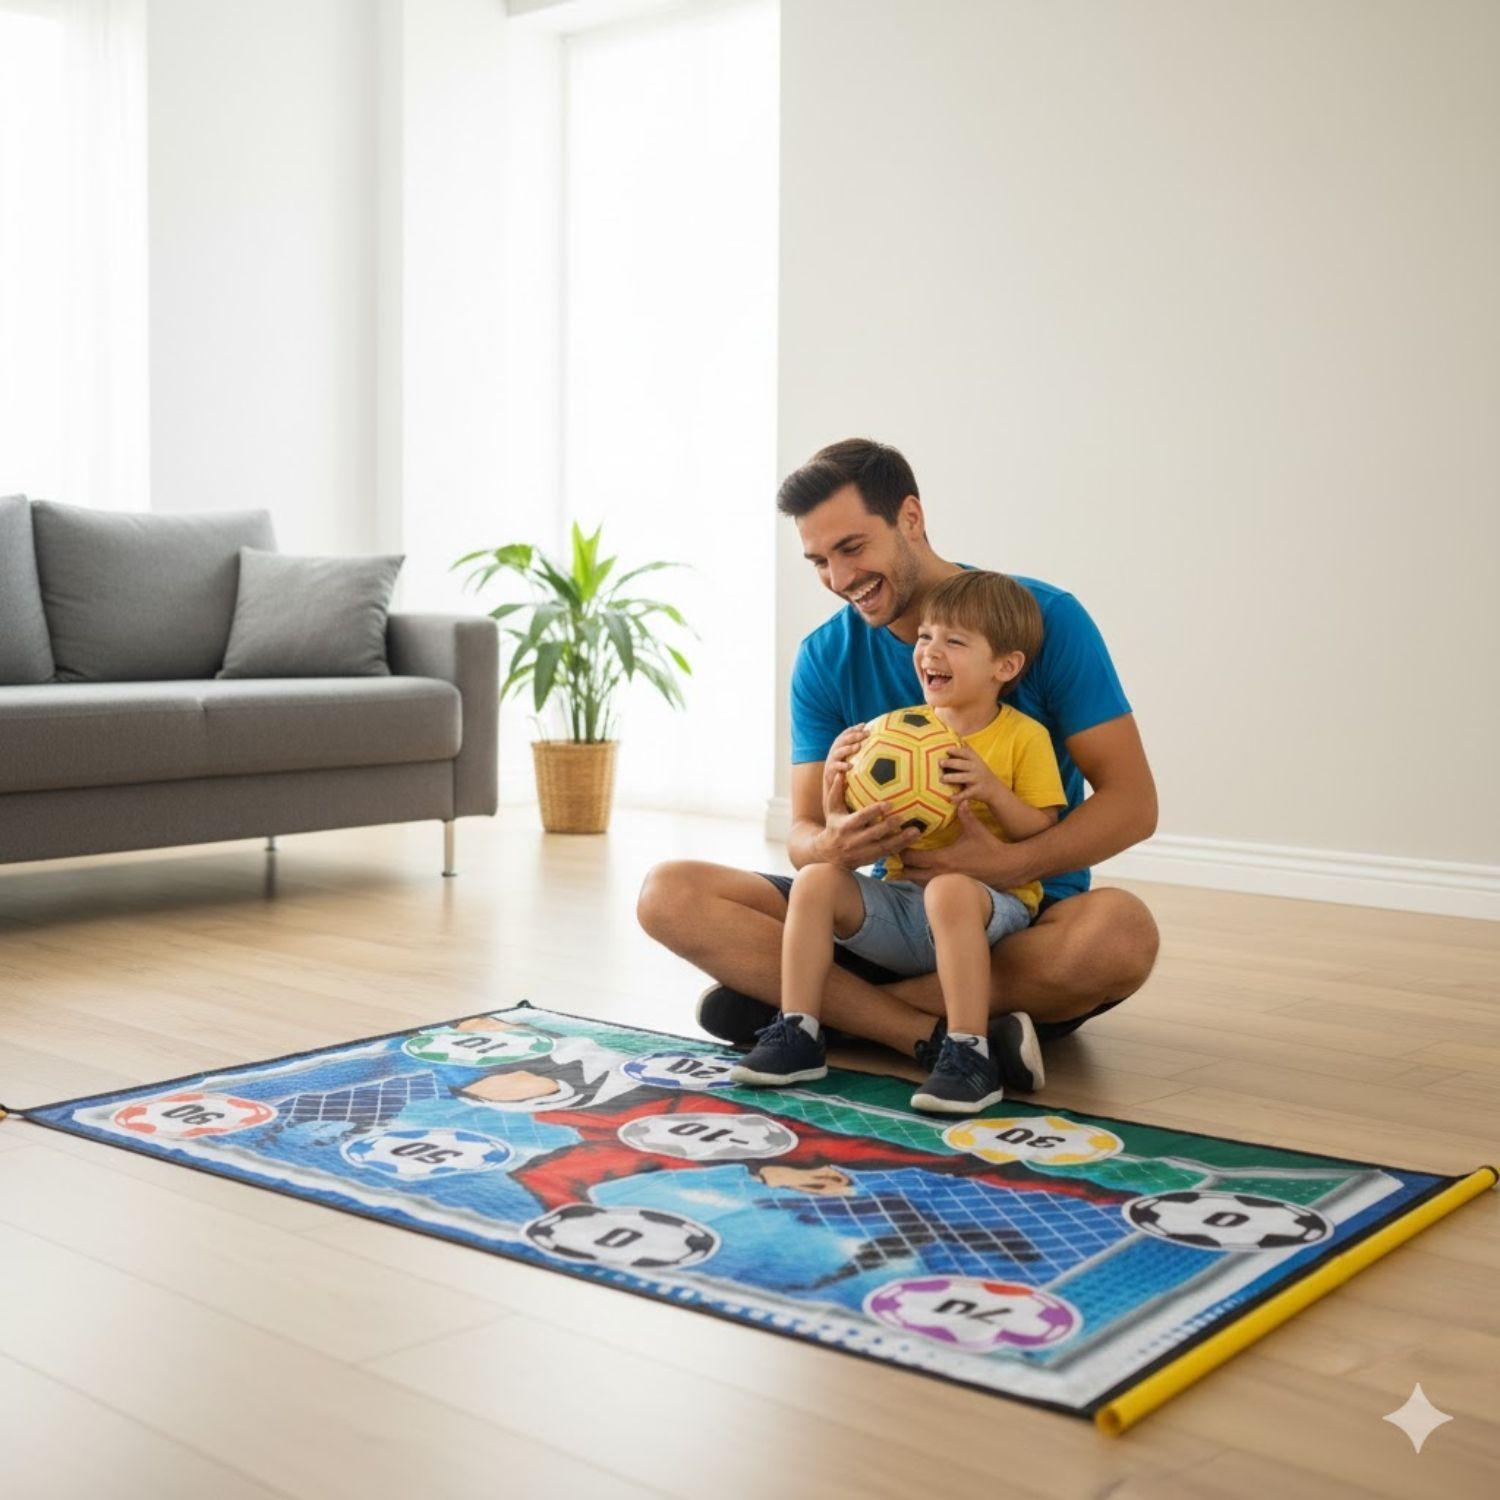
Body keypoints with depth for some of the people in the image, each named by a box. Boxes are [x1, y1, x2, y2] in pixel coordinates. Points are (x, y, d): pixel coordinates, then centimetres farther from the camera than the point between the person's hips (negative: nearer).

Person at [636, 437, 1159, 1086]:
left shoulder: (1047, 619, -7)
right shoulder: (824, 659, 4)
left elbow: (1132, 802, -11)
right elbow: (802, 832, 2)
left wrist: (1010, 864, -28)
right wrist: (829, 846, -24)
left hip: (1025, 921, -2)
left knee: (1122, 930, -38)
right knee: (669, 893, -15)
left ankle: (810, 1002, -25)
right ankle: (934, 1033, -28)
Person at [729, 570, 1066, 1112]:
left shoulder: (1024, 736, -1)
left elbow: (1043, 836, -5)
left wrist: (991, 790, -20)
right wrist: (842, 805, -11)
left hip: (991, 899, -5)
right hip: (900, 893, 5)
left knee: (949, 889, -38)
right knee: (816, 878, -17)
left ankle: (970, 1056, -33)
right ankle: (798, 1033, -11)